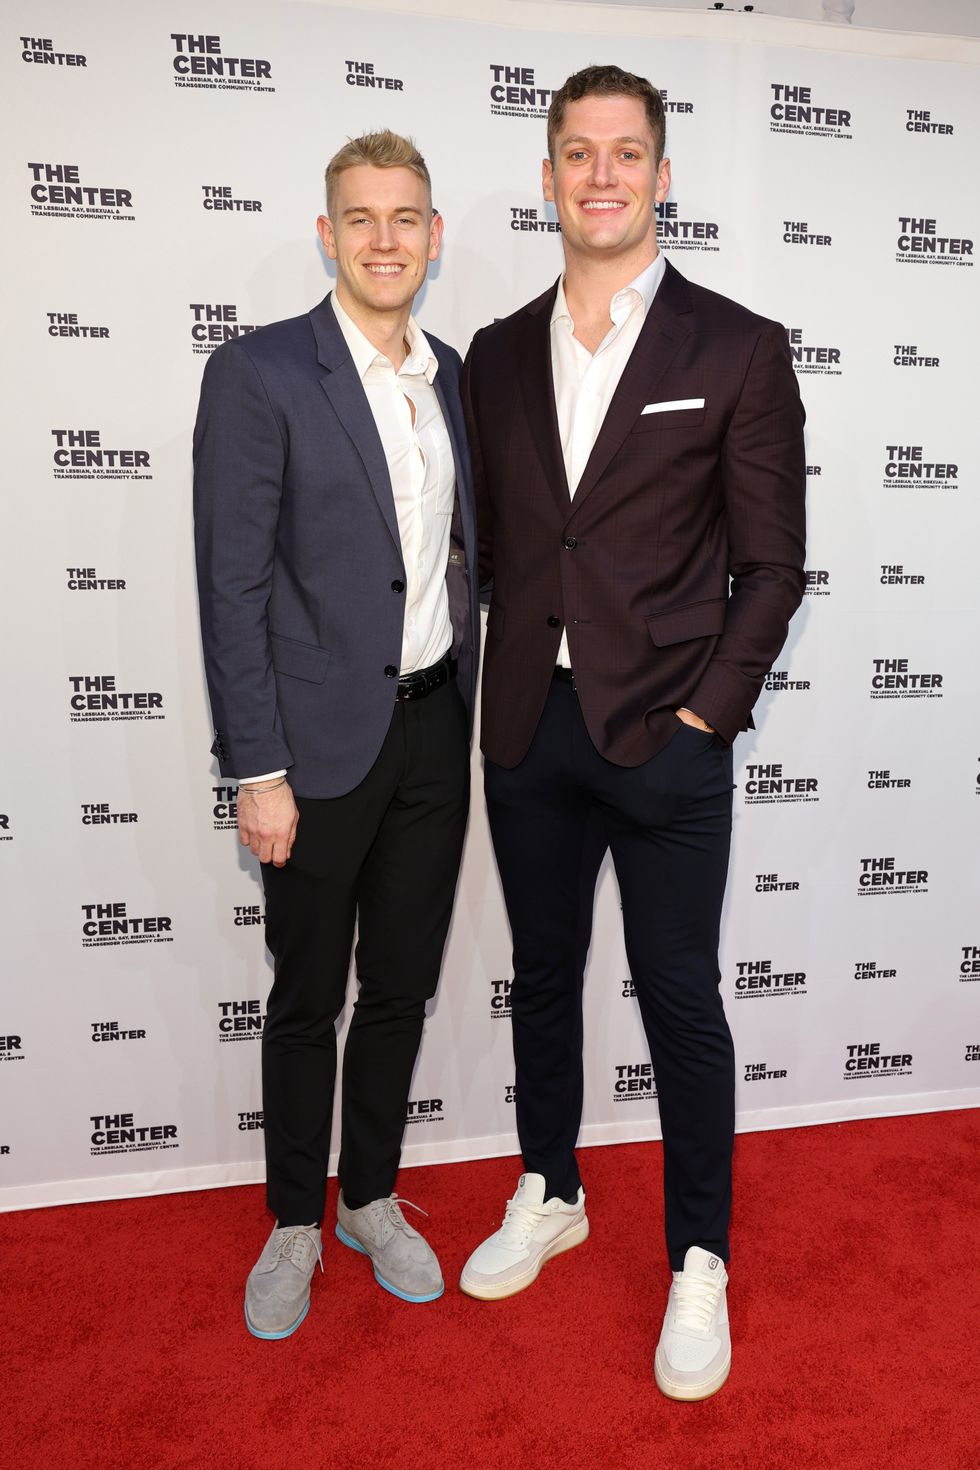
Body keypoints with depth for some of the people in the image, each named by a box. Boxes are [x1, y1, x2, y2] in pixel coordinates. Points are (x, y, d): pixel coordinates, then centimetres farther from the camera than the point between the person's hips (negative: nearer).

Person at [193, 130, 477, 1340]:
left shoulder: (455, 379, 10)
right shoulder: (257, 375, -8)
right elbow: (232, 587, -11)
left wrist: (480, 711, 11)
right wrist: (257, 772, -13)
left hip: (435, 729, 5)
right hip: (323, 740, -5)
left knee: (402, 986, 15)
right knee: (307, 998, 10)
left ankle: (373, 1200, 36)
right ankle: (293, 1226, 32)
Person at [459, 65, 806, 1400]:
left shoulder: (739, 351, -2)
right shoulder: (498, 355, 10)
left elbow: (771, 563, -2)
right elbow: (487, 543, 12)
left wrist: (705, 709, -9)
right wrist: (500, 692, 3)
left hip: (666, 738, -4)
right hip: (526, 728, 4)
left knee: (681, 1000, 6)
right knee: (543, 975, 17)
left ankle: (698, 1261, 26)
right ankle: (551, 1195, 39)